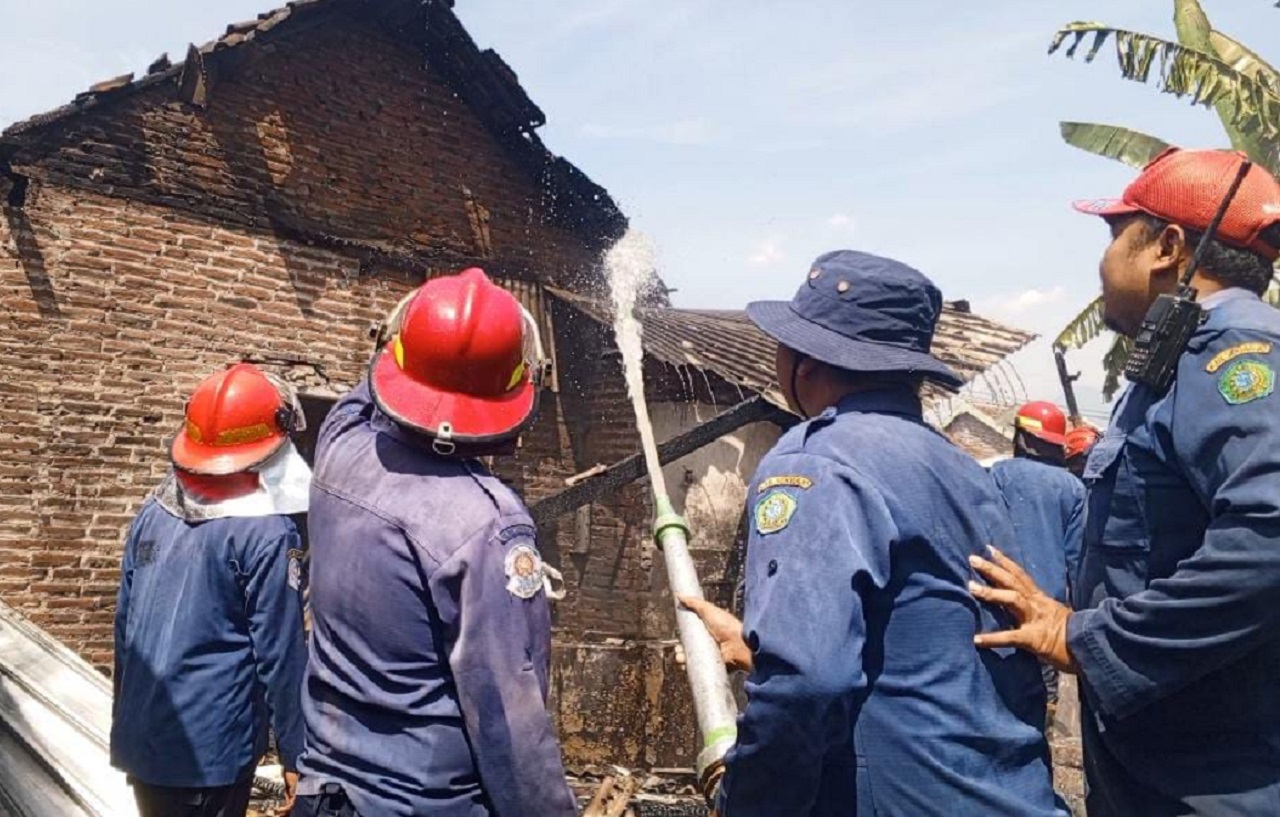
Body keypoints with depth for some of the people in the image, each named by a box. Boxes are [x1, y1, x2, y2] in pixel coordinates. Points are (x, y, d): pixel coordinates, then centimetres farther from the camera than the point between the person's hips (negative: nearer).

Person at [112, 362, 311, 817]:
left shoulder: (154, 512, 3)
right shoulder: (266, 533, -17)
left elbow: (124, 625, 12)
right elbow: (280, 655, -15)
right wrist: (295, 756, -6)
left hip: (138, 738, 7)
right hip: (207, 750, -7)